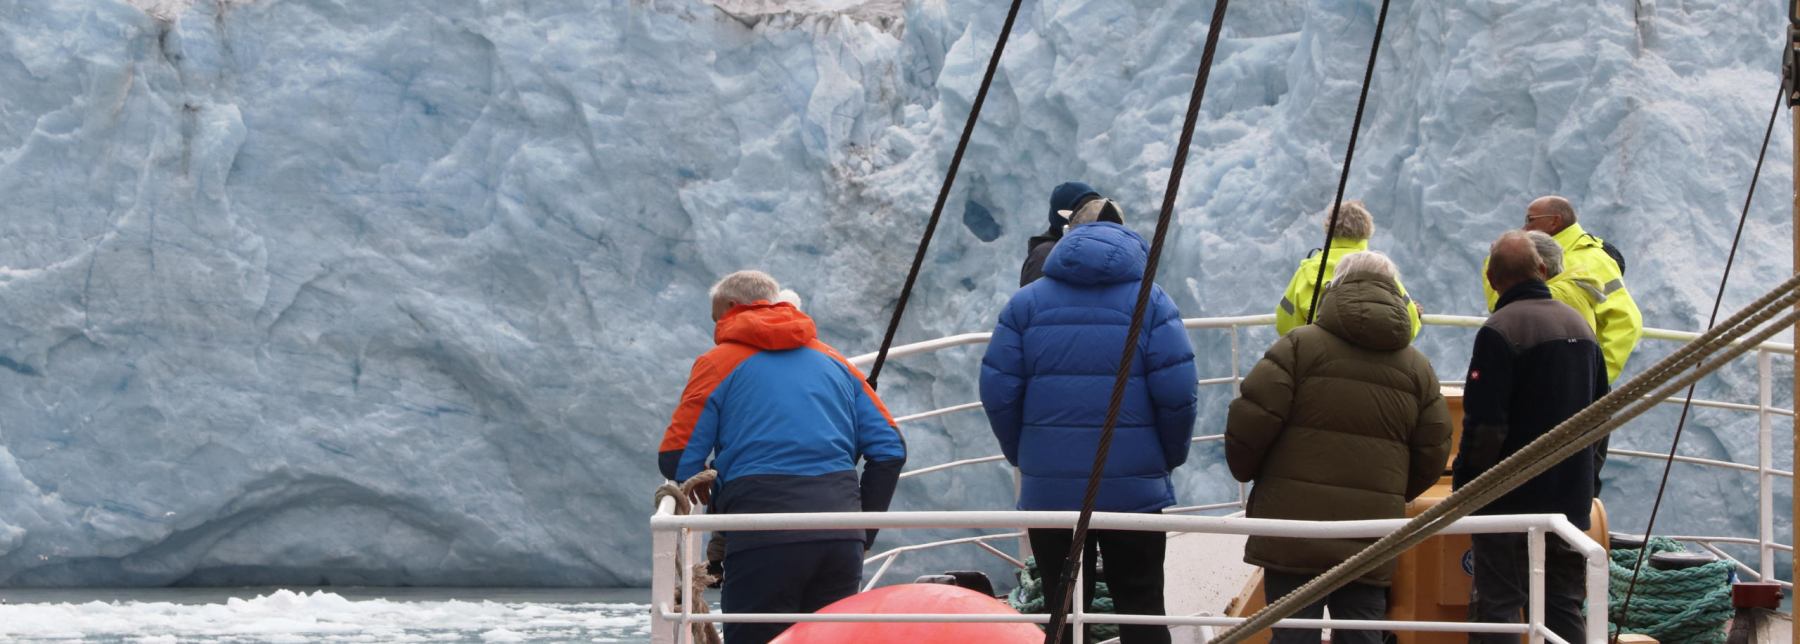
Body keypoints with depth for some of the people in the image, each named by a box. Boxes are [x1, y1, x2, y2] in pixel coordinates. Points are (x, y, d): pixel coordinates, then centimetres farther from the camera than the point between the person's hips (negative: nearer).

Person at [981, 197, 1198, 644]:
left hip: (1048, 488, 1)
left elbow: (997, 389, -2)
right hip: (1134, 487, -1)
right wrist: (1170, 457, 7)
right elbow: (1178, 392, -9)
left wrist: (1022, 455, 12)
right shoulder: (1150, 300, 0)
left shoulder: (1027, 302, 5)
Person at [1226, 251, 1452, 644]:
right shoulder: (1417, 368, 11)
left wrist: (1246, 471, 11)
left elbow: (1249, 422, -9)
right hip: (1370, 541, 3)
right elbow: (1432, 454, 12)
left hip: (1293, 529, -3)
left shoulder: (1300, 346, -3)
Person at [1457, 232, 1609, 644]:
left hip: (1511, 499, -7)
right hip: (1572, 498, 7)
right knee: (1564, 606, 10)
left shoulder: (1500, 331, -14)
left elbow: (1484, 424, -18)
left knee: (1497, 606, -4)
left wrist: (1464, 485, -7)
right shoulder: (1579, 325, 11)